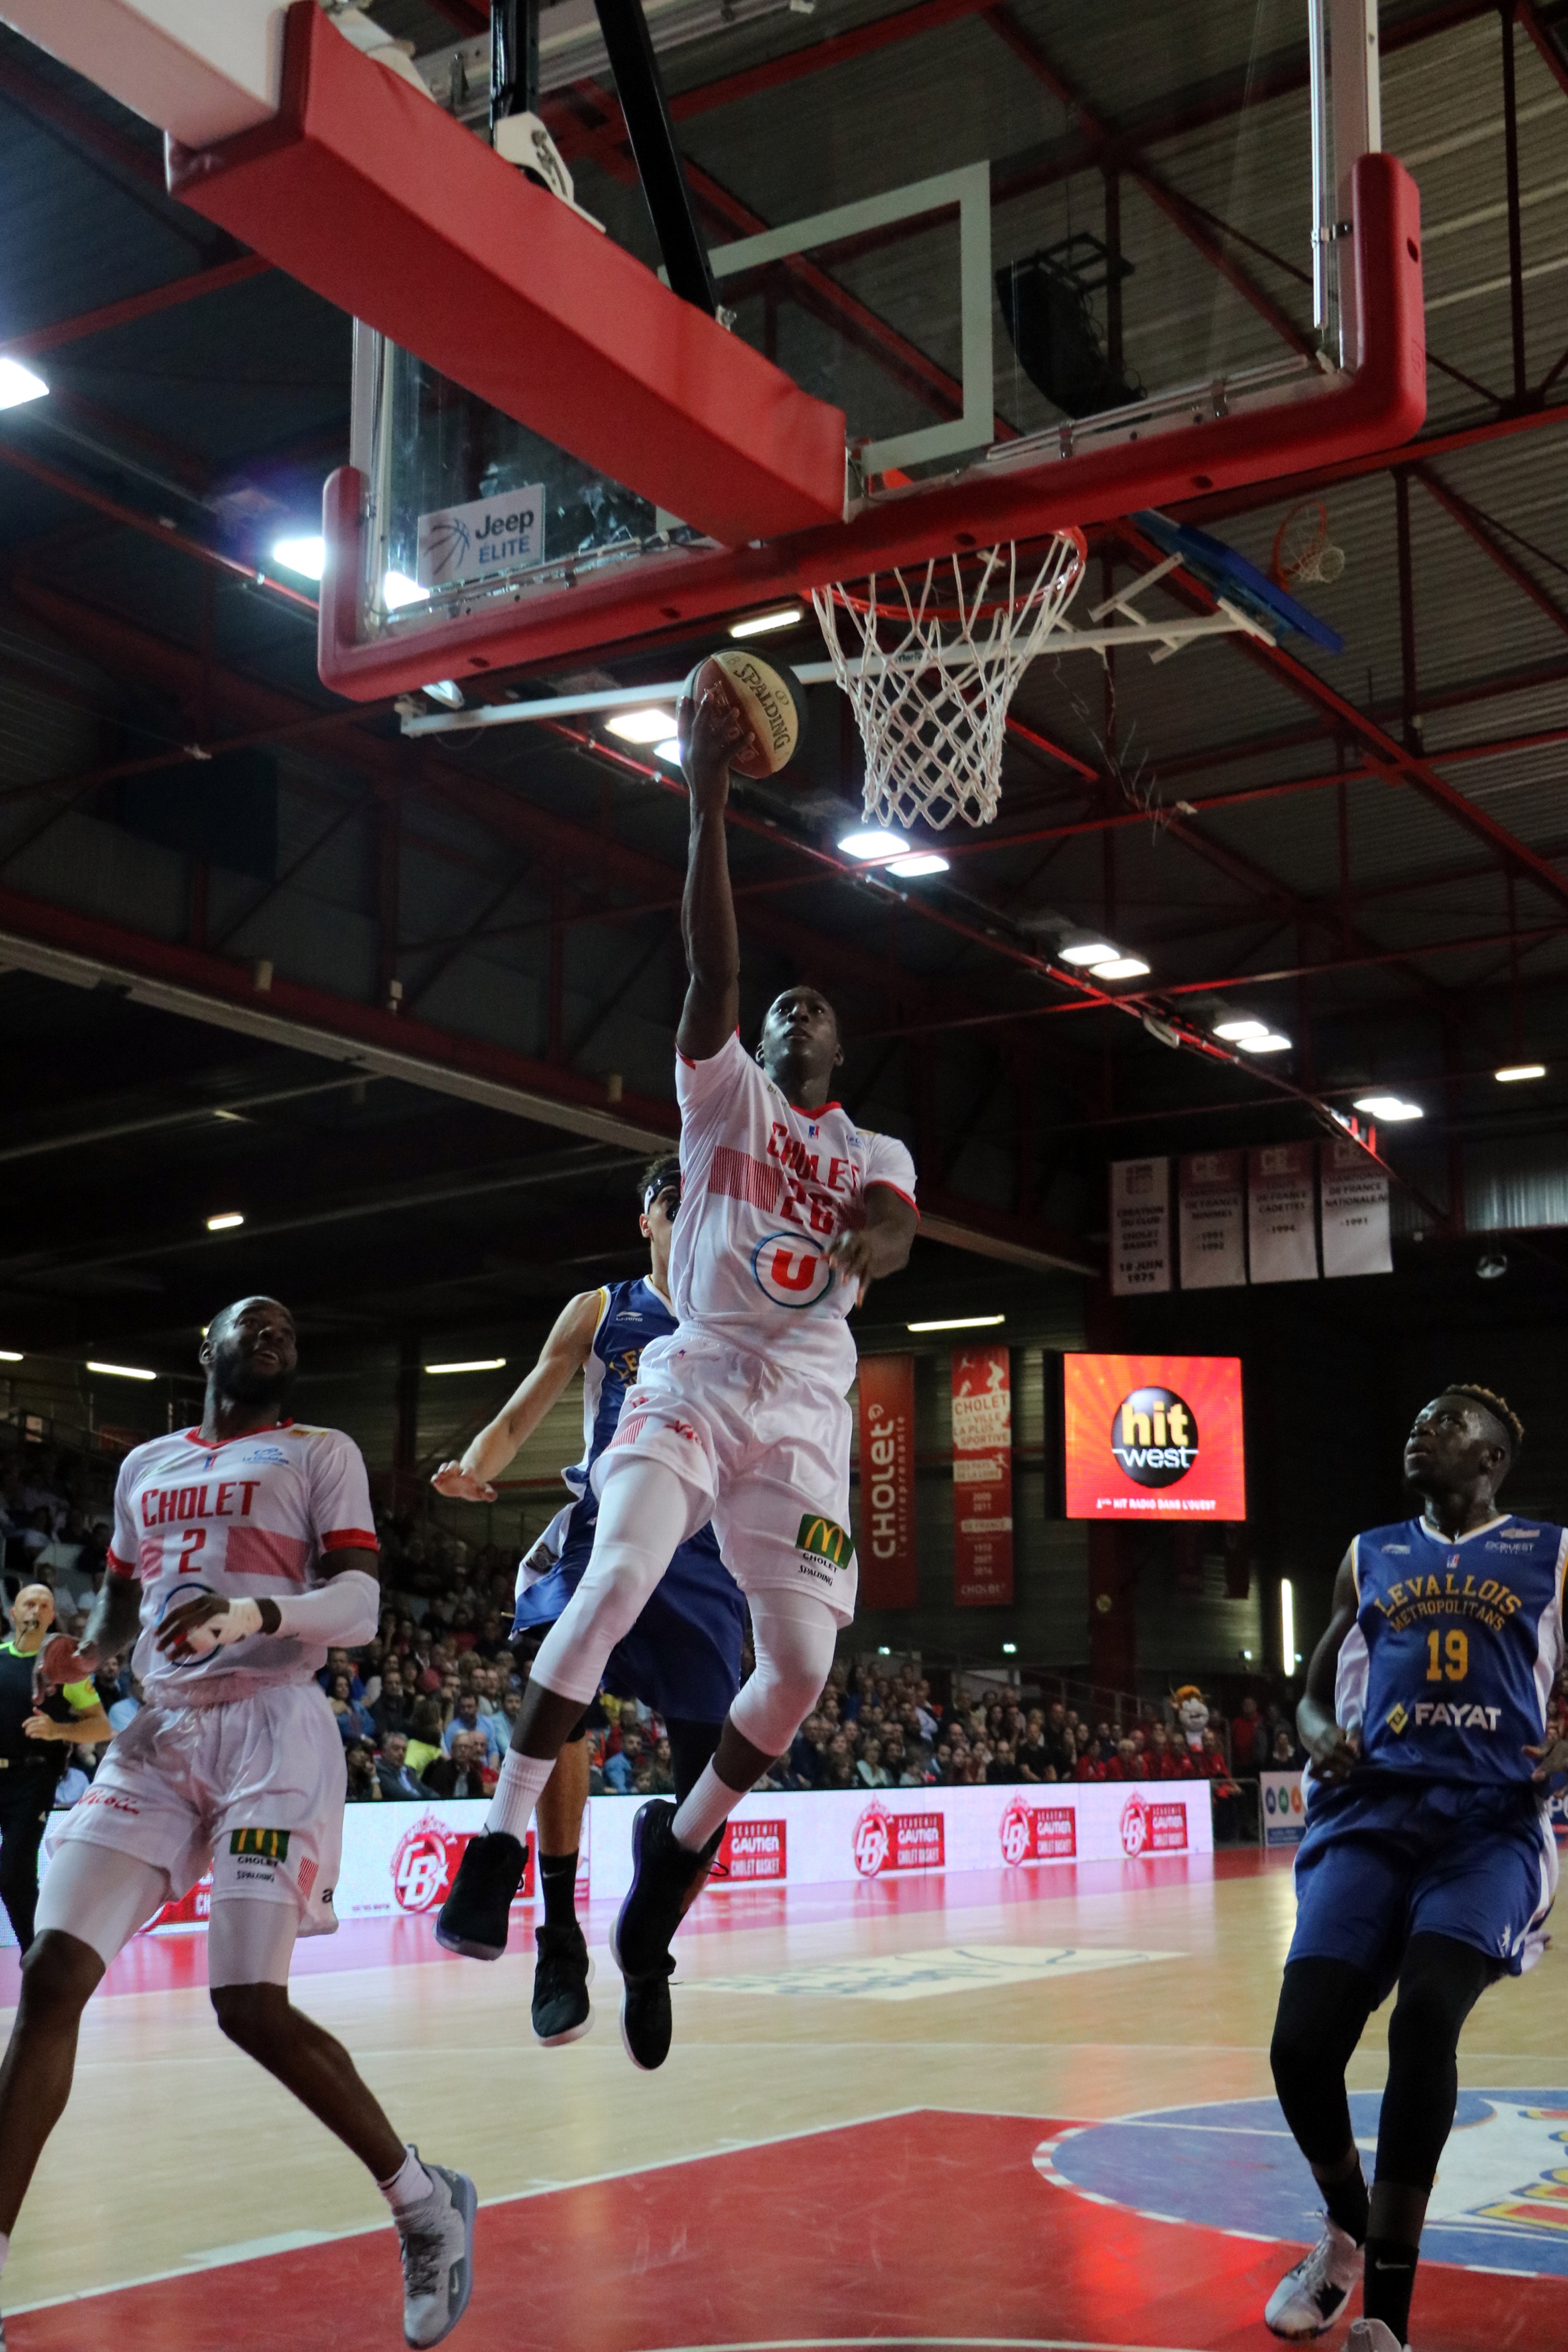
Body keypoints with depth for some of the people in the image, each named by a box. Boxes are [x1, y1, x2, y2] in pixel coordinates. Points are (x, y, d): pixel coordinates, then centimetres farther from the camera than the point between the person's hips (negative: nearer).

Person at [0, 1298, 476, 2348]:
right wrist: (85, 1652, 3)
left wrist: (252, 1613, -27)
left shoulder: (323, 1454, 3)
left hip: (272, 1735, -5)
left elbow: (361, 1608, -8)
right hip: (159, 1736, 5)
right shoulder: (145, 1466, 19)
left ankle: (428, 2206, 8)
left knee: (253, 2007, -14)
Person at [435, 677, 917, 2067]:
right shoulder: (726, 1093, 12)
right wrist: (706, 798, -15)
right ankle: (504, 1842, -19)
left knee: (803, 1667, -6)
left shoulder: (878, 1153, 17)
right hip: (694, 1382, -2)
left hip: (804, 1413, 3)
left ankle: (679, 1844, 19)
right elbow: (712, 966, -5)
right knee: (619, 1580, -27)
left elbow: (895, 1236, -7)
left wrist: (865, 1244, -32)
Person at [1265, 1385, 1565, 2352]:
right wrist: (1319, 1736, 1)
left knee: (1426, 2015, -28)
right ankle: (1347, 2229, 19)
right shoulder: (1370, 1557, 20)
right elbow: (1314, 1693, 24)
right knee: (1303, 2044, -13)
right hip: (1372, 1810, 3)